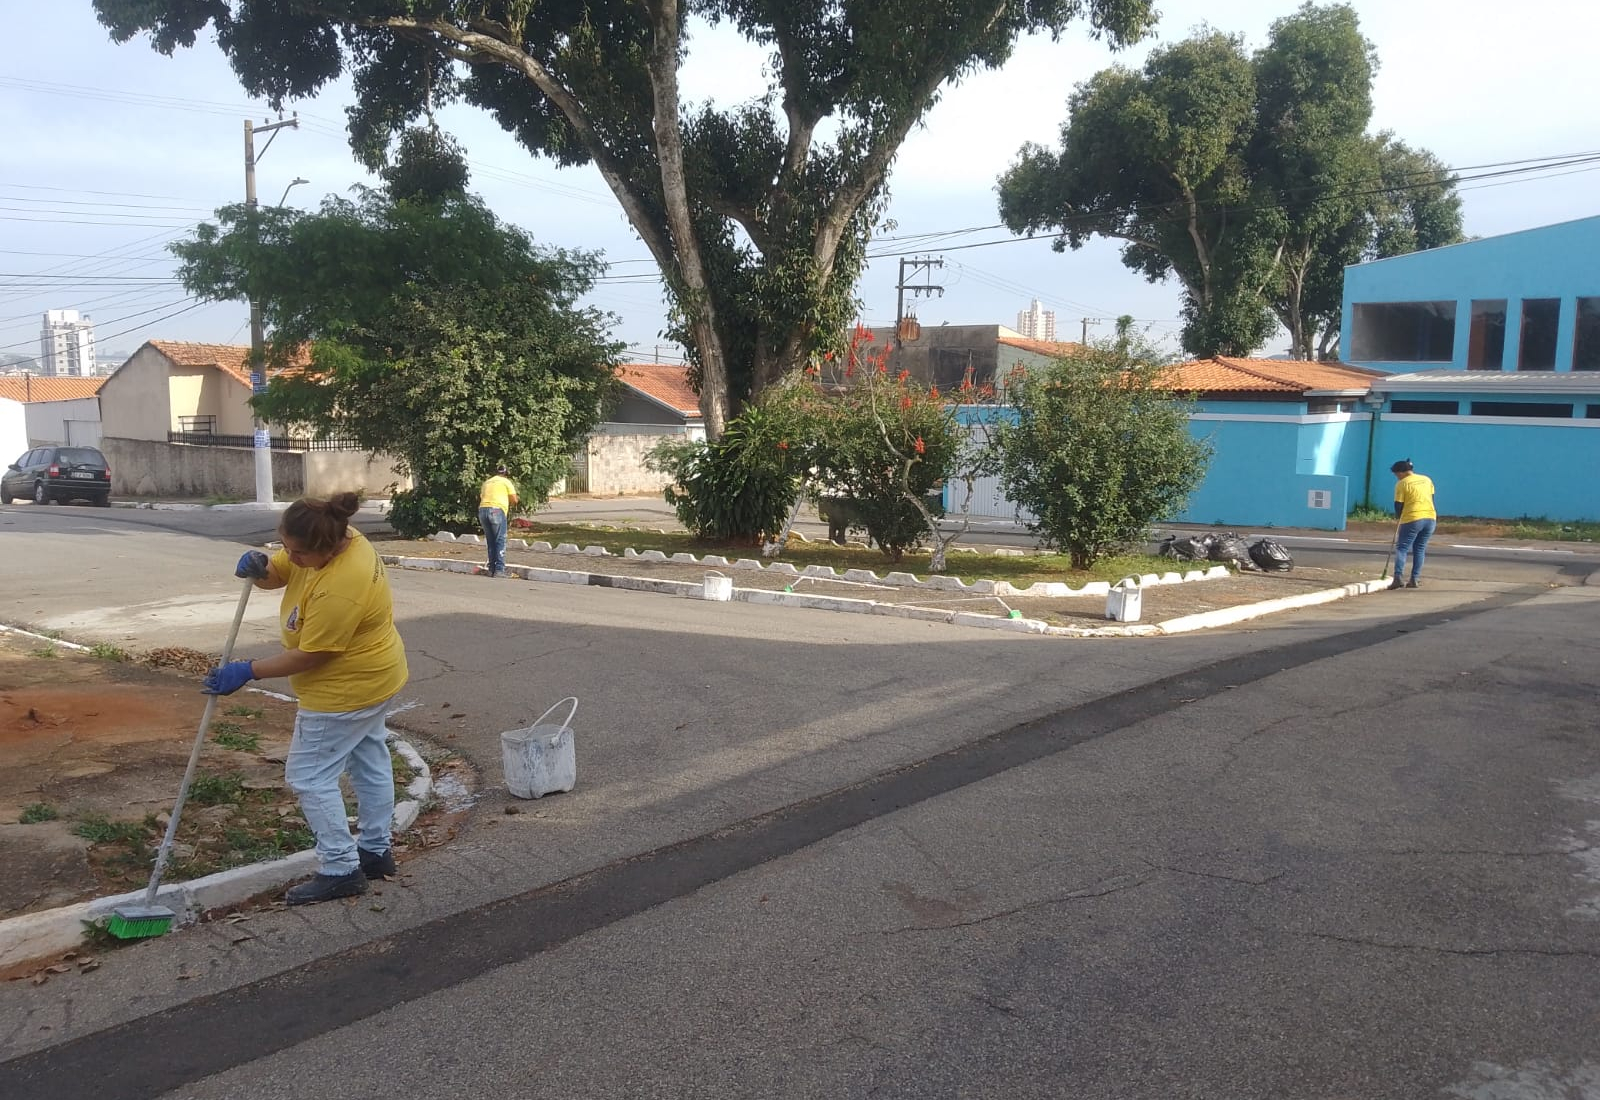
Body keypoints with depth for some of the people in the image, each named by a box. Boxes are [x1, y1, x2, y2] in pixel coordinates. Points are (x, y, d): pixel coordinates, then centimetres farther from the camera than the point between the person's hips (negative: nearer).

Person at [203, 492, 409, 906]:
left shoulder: (340, 589, -35)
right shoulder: (332, 540, -7)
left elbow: (309, 656, -27)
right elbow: (276, 574, 4)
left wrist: (247, 672, -19)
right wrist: (258, 568, -19)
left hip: (346, 688, -10)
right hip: (372, 672, 10)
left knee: (309, 776, -1)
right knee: (370, 761, 19)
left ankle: (340, 870, 6)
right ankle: (377, 851, 33)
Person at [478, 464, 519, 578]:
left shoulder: (486, 482, 26)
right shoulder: (506, 482, 11)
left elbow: (481, 497, 23)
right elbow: (514, 500, 6)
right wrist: (508, 501, 27)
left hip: (482, 510, 5)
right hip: (497, 510, -5)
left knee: (490, 542, 13)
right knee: (500, 541, -1)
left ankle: (491, 569, 13)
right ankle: (499, 569, -8)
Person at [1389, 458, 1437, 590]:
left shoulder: (1402, 484, -4)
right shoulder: (1427, 480, 13)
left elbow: (1398, 505, -3)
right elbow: (1431, 499, 17)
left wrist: (1398, 516, 15)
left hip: (1412, 519, -6)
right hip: (1430, 518, 6)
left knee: (1401, 548, -3)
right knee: (1420, 549, 13)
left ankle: (1399, 577, -19)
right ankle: (1414, 579, 11)